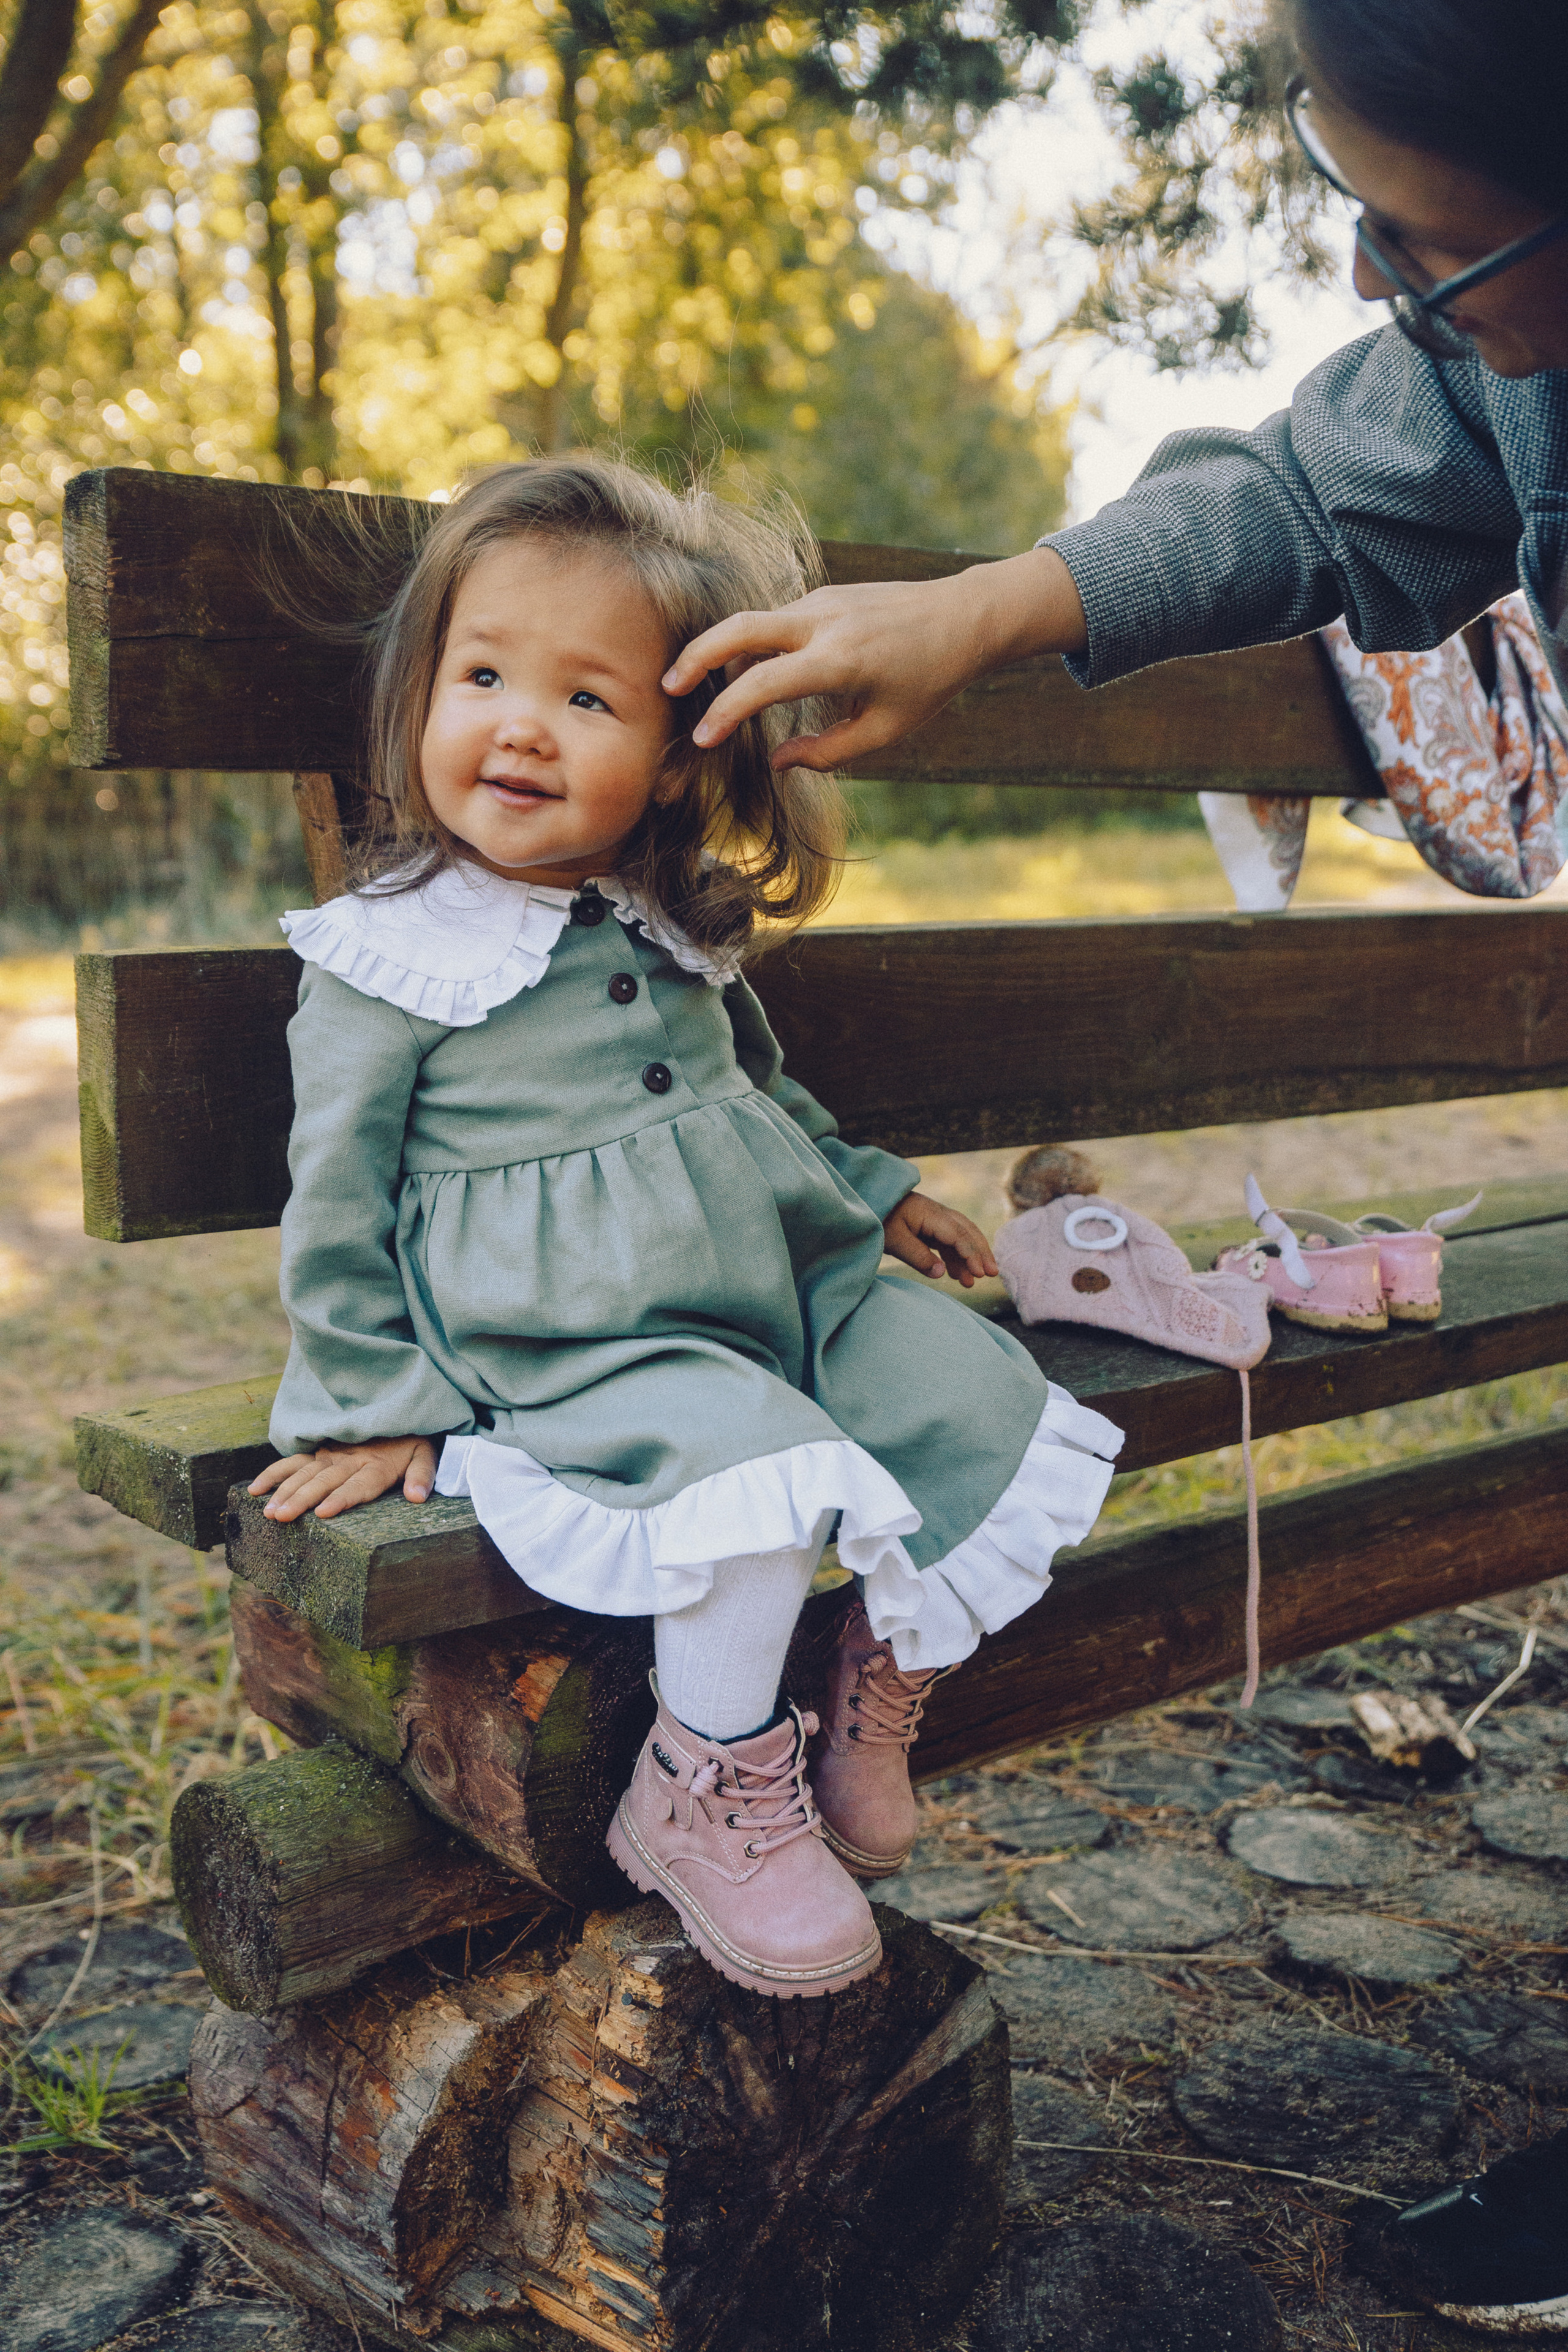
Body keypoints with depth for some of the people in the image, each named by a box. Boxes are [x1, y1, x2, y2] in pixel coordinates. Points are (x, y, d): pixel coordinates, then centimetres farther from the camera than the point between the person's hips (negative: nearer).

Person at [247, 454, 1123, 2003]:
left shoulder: (680, 928, 11)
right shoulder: (387, 960, -7)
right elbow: (337, 1196, -2)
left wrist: (868, 1186, 26)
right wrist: (371, 1405, -4)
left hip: (787, 1287, 7)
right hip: (573, 1347, -7)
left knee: (984, 1407, -5)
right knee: (761, 1477, -31)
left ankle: (876, 1705, 15)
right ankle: (709, 1788, -6)